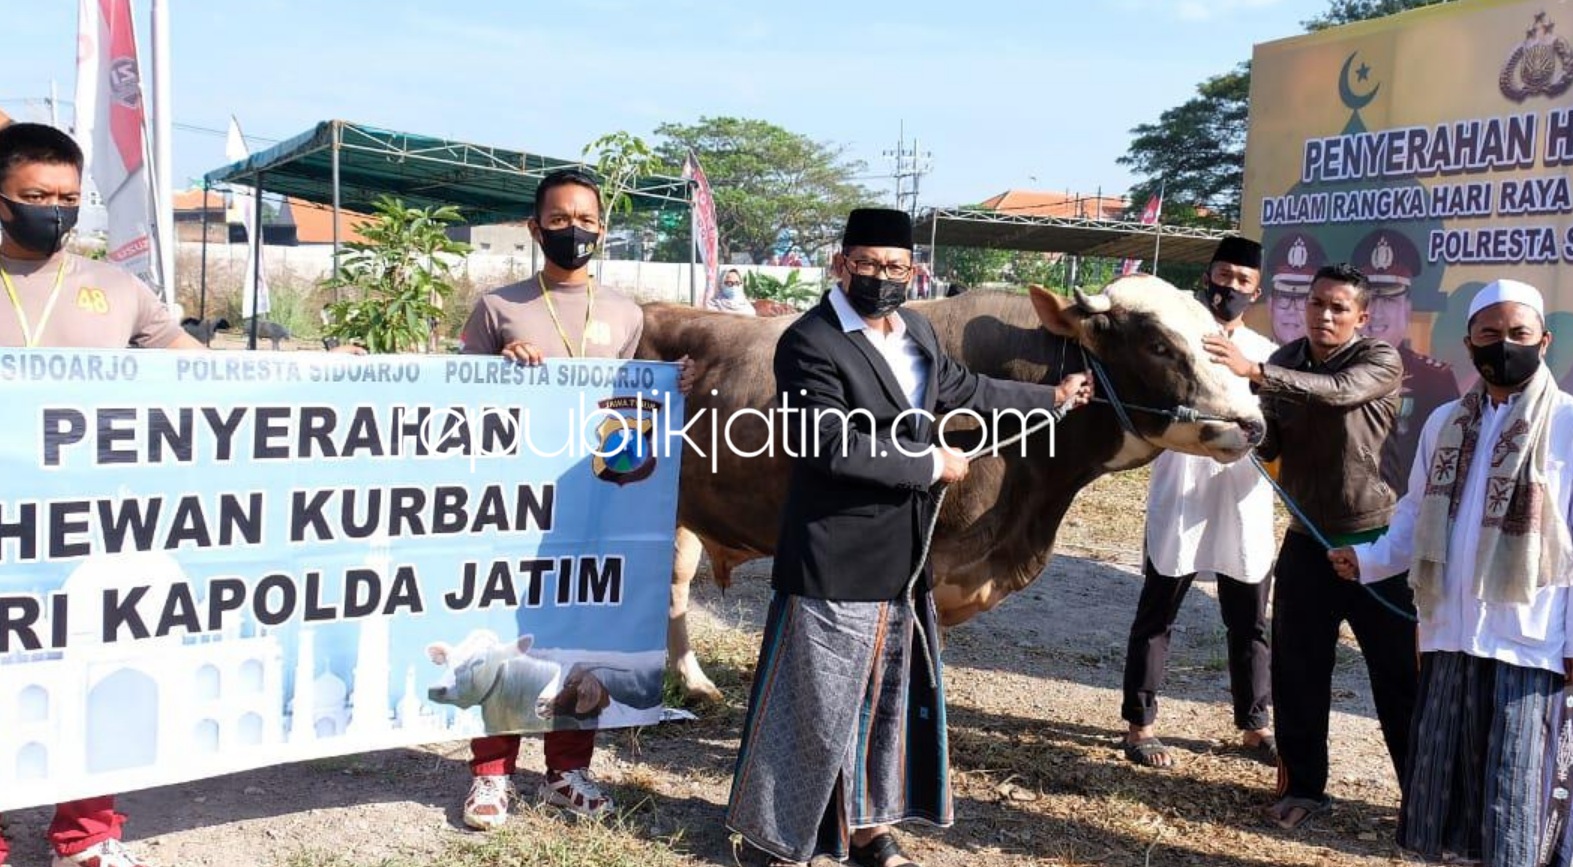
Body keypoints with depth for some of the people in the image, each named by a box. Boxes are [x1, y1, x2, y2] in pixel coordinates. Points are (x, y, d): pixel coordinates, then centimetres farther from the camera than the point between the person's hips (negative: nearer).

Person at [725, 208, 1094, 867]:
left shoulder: (916, 332, 9)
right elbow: (834, 446, -25)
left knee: (889, 698, 17)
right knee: (814, 703, 3)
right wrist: (931, 464, -16)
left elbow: (965, 391, 24)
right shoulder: (810, 343, -17)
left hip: (902, 559, 8)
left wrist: (1053, 398, 32)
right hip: (836, 562, -8)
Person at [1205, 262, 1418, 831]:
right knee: (1297, 673, 7)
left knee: (1397, 675, 4)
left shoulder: (1380, 362, -8)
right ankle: (1304, 787, 21)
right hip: (1305, 541, 4)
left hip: (1371, 541, -4)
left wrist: (1254, 371, -40)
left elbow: (1337, 391, -30)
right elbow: (1268, 447, 3)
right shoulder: (1284, 363, 5)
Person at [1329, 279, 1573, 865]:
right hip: (1449, 634, 5)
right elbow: (1417, 515, 17)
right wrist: (1368, 559, 0)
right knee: (1440, 784, 12)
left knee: (1510, 799, 0)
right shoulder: (1444, 423, 12)